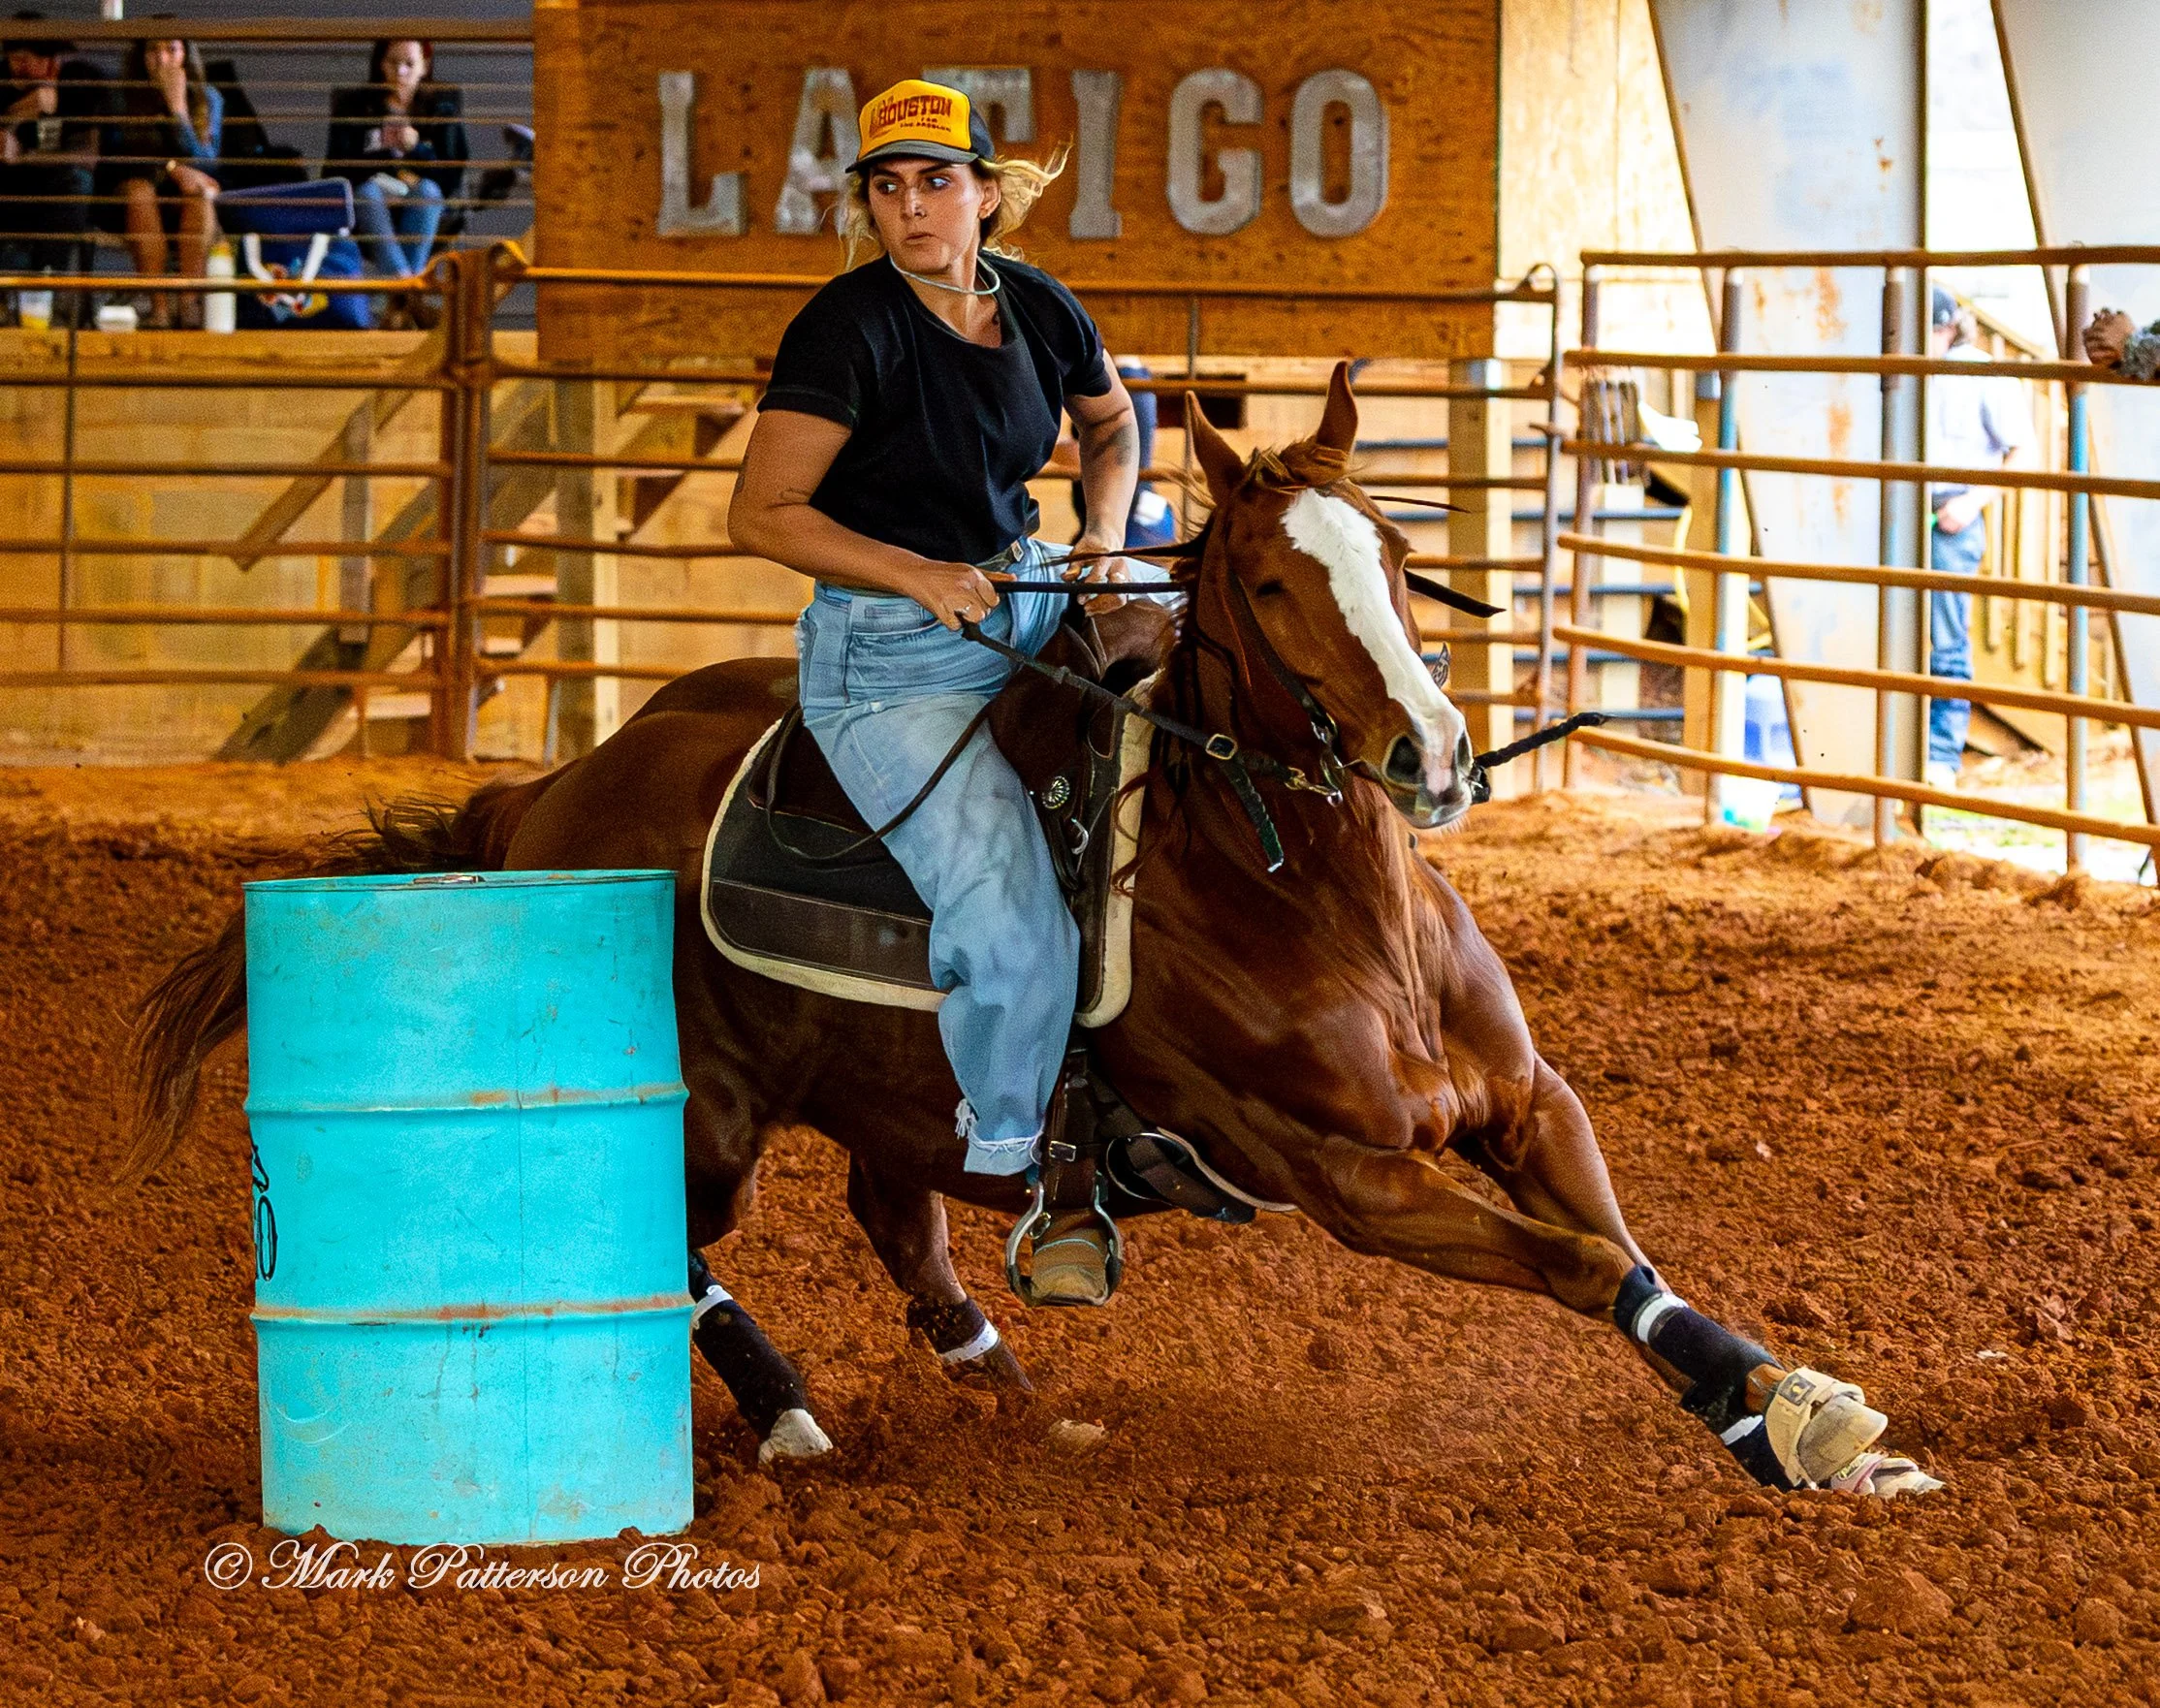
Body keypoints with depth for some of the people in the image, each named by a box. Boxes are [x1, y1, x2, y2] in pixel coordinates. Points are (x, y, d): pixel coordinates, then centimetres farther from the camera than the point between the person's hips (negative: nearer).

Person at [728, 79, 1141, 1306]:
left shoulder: (1041, 310, 2)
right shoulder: (849, 329, -16)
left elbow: (1111, 422, 23)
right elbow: (762, 516, -15)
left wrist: (1105, 537, 4)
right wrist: (924, 577, -22)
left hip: (1028, 605, 7)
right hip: (892, 660, -7)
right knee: (1011, 926, -20)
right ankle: (1023, 1172, 4)